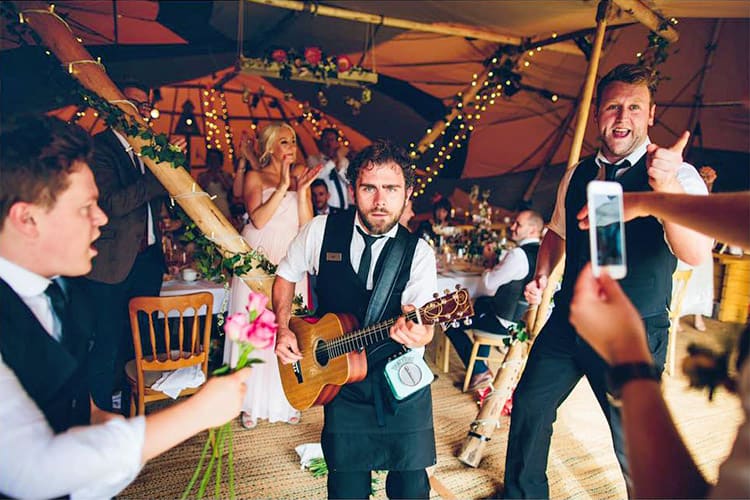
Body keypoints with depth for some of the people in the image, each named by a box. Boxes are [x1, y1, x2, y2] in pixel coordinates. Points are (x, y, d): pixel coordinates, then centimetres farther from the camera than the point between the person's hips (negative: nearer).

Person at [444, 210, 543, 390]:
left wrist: (487, 272, 3)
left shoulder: (518, 255, -26)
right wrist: (494, 271, 5)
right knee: (482, 302, 33)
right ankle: (482, 360, 33)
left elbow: (489, 283, -17)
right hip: (526, 317, 9)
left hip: (507, 322, -9)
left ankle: (479, 371, 4)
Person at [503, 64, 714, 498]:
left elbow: (697, 254, -30)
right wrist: (542, 277, 5)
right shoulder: (577, 175, 5)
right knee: (529, 406, 13)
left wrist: (666, 186, -46)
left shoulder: (678, 176, -13)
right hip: (567, 322, 5)